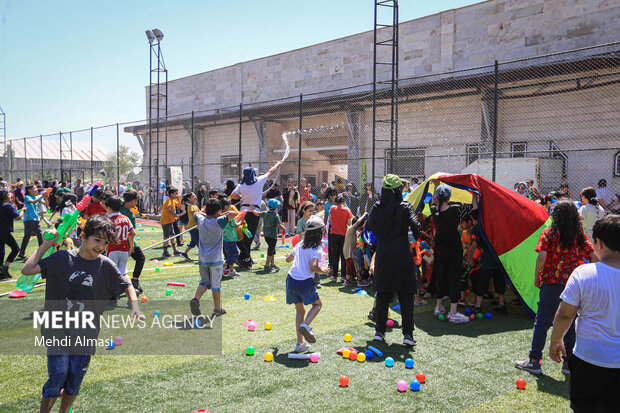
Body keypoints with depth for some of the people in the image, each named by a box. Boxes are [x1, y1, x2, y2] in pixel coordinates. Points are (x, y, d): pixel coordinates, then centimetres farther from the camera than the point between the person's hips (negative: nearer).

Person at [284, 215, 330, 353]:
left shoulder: (300, 245, 11)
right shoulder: (317, 249, -8)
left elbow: (288, 259, 22)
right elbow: (313, 266, -21)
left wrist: (289, 255, 45)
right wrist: (323, 270, -3)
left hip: (291, 280, 5)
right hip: (305, 282, -5)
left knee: (300, 310, 18)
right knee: (317, 304, 21)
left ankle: (300, 343, 14)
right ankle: (305, 325, -6)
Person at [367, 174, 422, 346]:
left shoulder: (376, 208, 1)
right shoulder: (405, 207, -8)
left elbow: (369, 227, 12)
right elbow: (416, 227, -17)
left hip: (383, 256, 3)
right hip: (402, 256, -3)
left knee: (382, 295, 14)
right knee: (406, 296, 5)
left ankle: (379, 331, 19)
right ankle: (408, 334, 3)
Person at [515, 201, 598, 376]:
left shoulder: (548, 233, -4)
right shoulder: (581, 236, 5)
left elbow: (542, 257, -15)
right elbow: (594, 258, 0)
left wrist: (536, 276, -3)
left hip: (551, 282, -3)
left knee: (542, 321, 2)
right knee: (570, 322, 11)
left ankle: (534, 361, 6)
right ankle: (569, 362, 16)